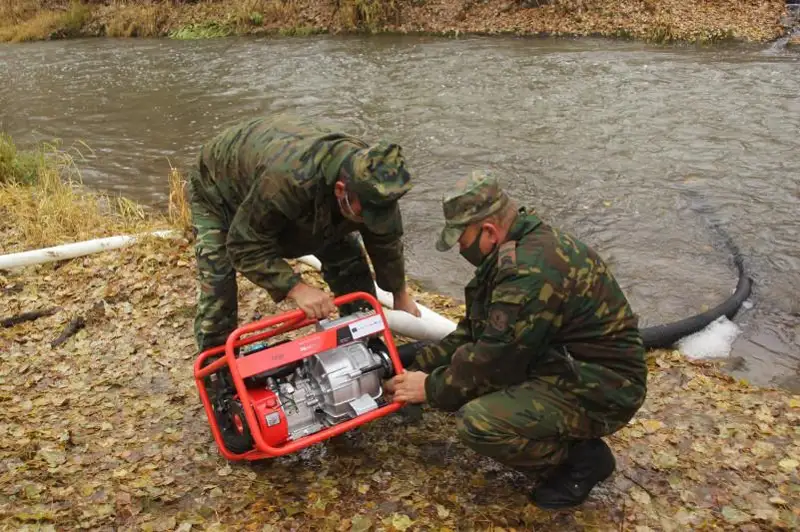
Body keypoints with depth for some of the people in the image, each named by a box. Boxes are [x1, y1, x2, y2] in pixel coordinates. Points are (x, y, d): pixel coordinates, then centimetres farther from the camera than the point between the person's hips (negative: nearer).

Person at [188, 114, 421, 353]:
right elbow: (245, 246, -37)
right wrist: (296, 288, -46)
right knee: (217, 294, -18)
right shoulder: (288, 180, -50)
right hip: (219, 186, -5)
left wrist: (400, 294, 4)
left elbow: (386, 240, -9)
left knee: (350, 262, -3)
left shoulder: (371, 182, -29)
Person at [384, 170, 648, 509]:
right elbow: (473, 332, 11)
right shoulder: (515, 250, 5)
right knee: (460, 367, 6)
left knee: (477, 423, -25)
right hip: (566, 364, 10)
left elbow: (495, 358, -23)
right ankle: (558, 442, 13)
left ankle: (581, 459, -1)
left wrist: (431, 389, -8)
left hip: (599, 390, -10)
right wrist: (418, 366, 5)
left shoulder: (532, 270, -27)